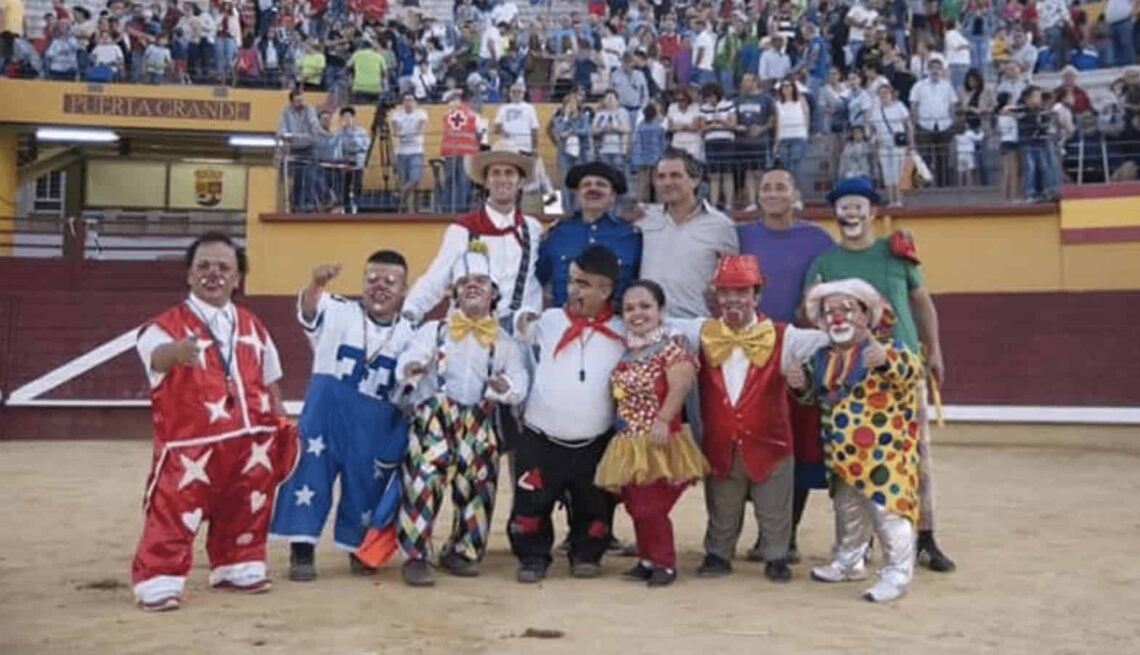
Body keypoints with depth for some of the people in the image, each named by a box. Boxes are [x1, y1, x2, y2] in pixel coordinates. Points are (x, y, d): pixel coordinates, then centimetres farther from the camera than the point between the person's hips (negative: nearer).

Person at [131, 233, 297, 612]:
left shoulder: (253, 327, 12)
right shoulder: (169, 324, -6)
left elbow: (269, 382, 20)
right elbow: (156, 353, -30)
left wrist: (279, 425, 8)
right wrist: (176, 351, -54)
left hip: (248, 445, 5)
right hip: (189, 445, -5)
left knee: (242, 512, 17)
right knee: (173, 515, -7)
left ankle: (237, 566, 34)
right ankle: (158, 580, 6)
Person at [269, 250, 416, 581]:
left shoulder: (409, 335, 2)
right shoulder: (339, 312, -3)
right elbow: (308, 309, -25)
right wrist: (316, 284, -49)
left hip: (376, 429, 2)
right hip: (326, 414, -2)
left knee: (366, 486, 11)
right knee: (310, 470, -6)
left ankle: (359, 548, 32)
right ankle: (302, 548, 8)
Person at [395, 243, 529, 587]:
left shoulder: (504, 342, 14)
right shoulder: (433, 330, 9)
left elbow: (520, 378, 2)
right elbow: (410, 358, -7)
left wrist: (507, 386, -22)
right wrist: (410, 369, -32)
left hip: (479, 420, 3)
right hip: (434, 413, -3)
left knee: (477, 483, 5)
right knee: (425, 478, -17)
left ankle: (460, 551, 24)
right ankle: (415, 556, -11)